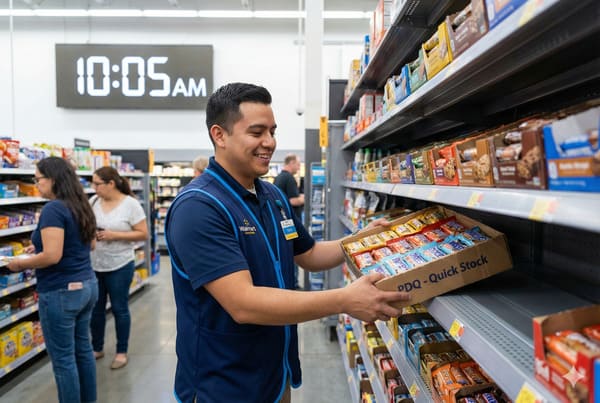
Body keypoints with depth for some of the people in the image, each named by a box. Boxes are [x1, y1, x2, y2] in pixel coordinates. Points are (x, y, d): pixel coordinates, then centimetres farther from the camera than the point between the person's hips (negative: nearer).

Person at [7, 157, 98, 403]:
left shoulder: (53, 209, -18)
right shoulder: (81, 206, 8)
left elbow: (52, 256, -24)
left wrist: (20, 264, -7)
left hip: (61, 292, -9)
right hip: (86, 286, 9)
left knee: (63, 359, 5)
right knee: (83, 349, 19)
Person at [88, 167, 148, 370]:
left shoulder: (131, 204, -12)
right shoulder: (93, 201, 1)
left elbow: (143, 234, -12)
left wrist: (114, 235, -20)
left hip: (119, 266, -5)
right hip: (93, 265, 5)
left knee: (119, 309, 8)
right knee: (95, 309, 15)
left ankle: (122, 352, 23)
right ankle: (97, 348, 34)